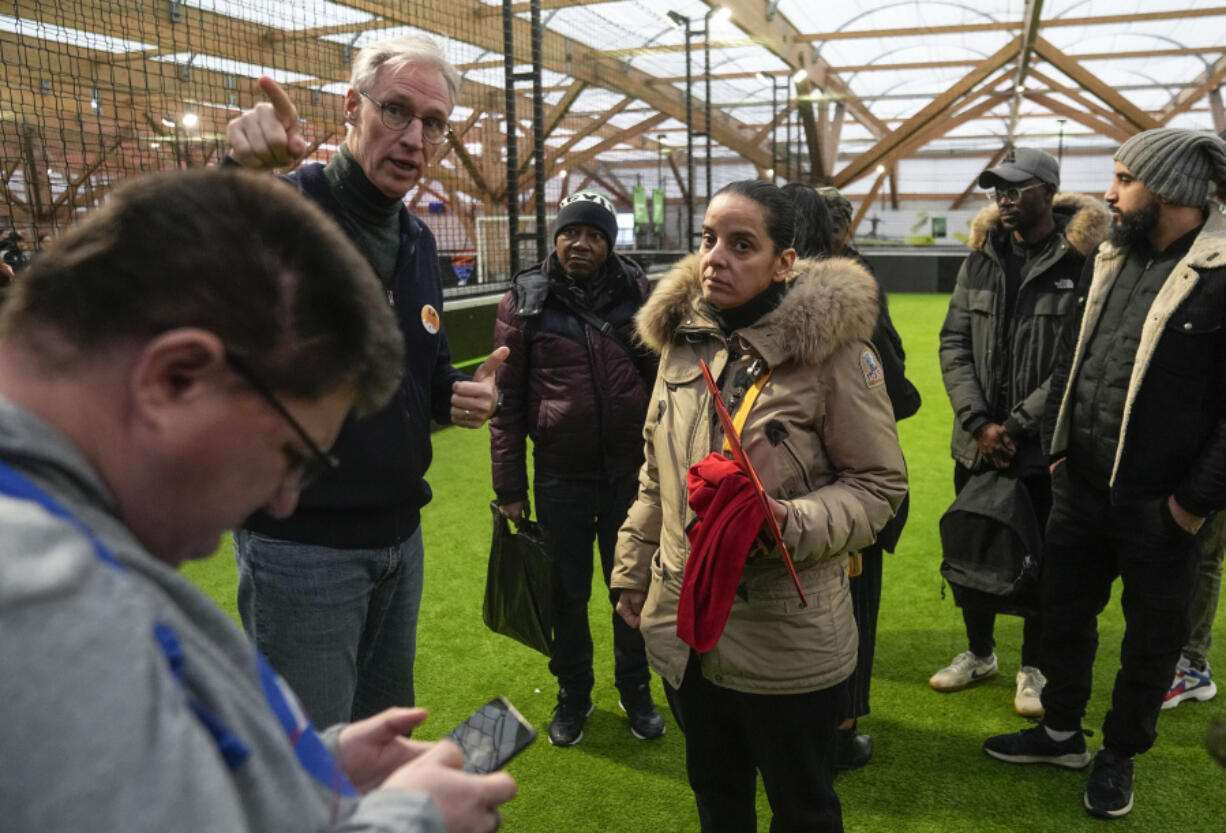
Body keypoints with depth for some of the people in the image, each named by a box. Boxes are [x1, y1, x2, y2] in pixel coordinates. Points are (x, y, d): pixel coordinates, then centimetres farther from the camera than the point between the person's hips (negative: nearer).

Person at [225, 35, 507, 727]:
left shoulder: (419, 242, 9)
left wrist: (463, 392, -5)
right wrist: (241, 176, -52)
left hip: (399, 534, 7)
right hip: (299, 544, -7)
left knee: (386, 732, 24)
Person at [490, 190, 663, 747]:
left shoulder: (637, 292, 2)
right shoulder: (526, 300, -2)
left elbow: (665, 377, 6)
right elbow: (506, 399, -2)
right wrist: (508, 486, -4)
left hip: (632, 471, 1)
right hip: (560, 476, -1)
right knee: (567, 594, 13)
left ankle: (636, 690, 36)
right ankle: (573, 695, 35)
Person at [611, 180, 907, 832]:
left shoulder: (831, 347, -15)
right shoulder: (682, 337, 3)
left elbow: (879, 484, -9)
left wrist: (794, 522, -26)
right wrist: (633, 570, 16)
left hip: (787, 643, -5)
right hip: (685, 630, 5)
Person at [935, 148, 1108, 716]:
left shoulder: (1084, 259, -11)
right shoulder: (981, 255, 5)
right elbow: (954, 341, 2)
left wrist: (1016, 424, -14)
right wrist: (978, 423, -9)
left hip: (1047, 449, -4)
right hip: (977, 445, 5)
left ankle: (1034, 669, 31)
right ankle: (979, 653, 38)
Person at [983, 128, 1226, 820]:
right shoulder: (1114, 257, 7)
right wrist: (1056, 439, 11)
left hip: (1159, 503, -6)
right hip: (1080, 483, 7)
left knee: (1152, 636, 14)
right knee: (1064, 612, 19)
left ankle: (1120, 755, 35)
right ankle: (1062, 732, 39)